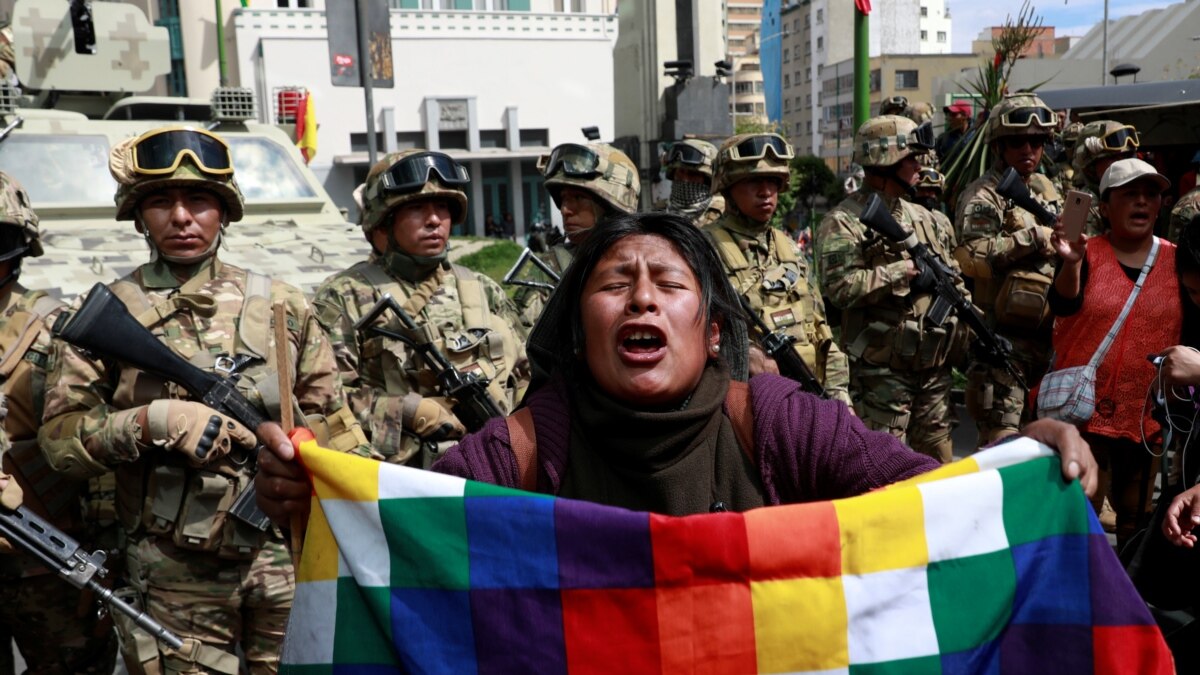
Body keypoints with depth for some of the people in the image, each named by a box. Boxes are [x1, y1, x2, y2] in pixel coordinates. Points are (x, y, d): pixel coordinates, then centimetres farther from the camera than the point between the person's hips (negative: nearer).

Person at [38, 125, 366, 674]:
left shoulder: (282, 306, 6)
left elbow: (335, 430, 8)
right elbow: (59, 438, -2)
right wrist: (154, 420, -18)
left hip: (289, 561, 2)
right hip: (173, 581, -1)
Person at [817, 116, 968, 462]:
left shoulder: (923, 217, 15)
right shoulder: (844, 222, -10)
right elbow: (841, 287, -23)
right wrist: (905, 271, -20)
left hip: (935, 367, 7)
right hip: (881, 372, -7)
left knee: (939, 462, 17)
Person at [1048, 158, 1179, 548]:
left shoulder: (1177, 260, 6)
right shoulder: (1086, 253, -4)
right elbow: (1063, 305, -23)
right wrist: (1071, 263, -41)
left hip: (1148, 416, 4)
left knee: (1137, 518, 16)